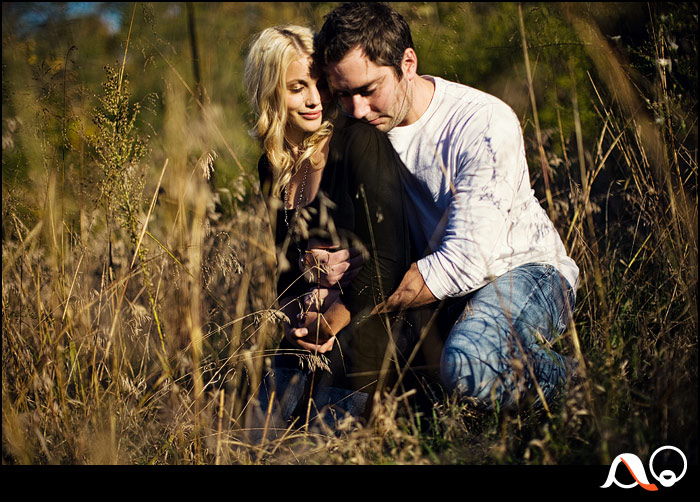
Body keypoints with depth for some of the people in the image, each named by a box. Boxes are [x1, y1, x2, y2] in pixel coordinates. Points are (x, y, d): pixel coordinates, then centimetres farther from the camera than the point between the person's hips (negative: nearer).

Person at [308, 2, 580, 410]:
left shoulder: (485, 124, -24)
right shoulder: (362, 130, -4)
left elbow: (465, 261, -29)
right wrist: (338, 263, -25)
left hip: (525, 272, -7)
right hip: (439, 282, 7)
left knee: (466, 364, -37)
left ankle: (564, 378, -7)